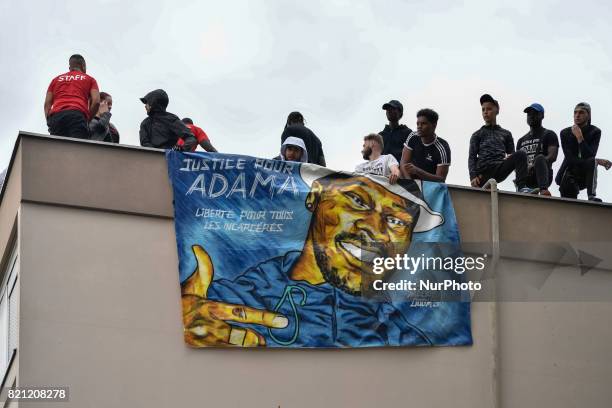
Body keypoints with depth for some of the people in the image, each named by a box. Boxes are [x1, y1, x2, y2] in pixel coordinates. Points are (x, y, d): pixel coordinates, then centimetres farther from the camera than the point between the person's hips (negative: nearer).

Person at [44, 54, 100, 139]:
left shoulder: (56, 79, 32)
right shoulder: (89, 79, 24)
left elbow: (47, 104, 20)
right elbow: (96, 101, 9)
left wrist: (50, 122, 18)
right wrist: (88, 119, 17)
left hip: (56, 115, 3)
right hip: (78, 114, -3)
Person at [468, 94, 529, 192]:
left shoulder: (506, 134, 26)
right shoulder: (477, 135, 22)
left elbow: (512, 155, 22)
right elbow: (472, 157, 11)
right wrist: (473, 176, -8)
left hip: (500, 169, 0)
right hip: (483, 170, 0)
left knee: (521, 154, -24)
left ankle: (521, 187, -36)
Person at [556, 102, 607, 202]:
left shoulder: (595, 132, -5)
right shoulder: (565, 133, -3)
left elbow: (589, 156, -20)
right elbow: (570, 159, -16)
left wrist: (580, 138, -29)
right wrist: (597, 161, -20)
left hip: (586, 175, 0)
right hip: (569, 173, 0)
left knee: (591, 162, -32)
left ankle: (592, 196, -39)